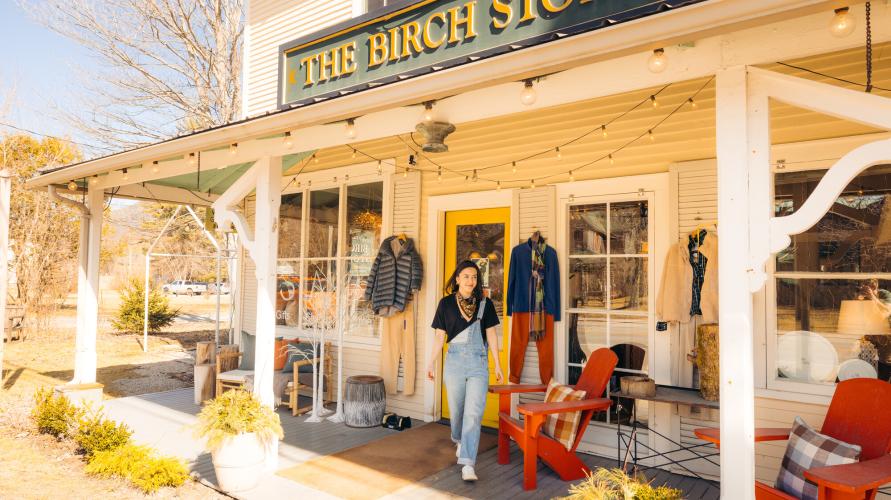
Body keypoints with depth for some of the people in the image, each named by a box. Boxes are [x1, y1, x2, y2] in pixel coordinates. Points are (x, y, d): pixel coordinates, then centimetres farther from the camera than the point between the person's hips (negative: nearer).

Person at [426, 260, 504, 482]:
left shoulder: (484, 304, 3)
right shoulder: (446, 303, 1)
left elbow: (491, 335, 6)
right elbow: (440, 336, 5)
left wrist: (497, 365, 5)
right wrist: (431, 363, 4)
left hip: (479, 363, 0)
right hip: (455, 361, 1)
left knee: (474, 413, -9)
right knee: (457, 409, 14)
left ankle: (467, 464, -7)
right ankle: (459, 440, 45)